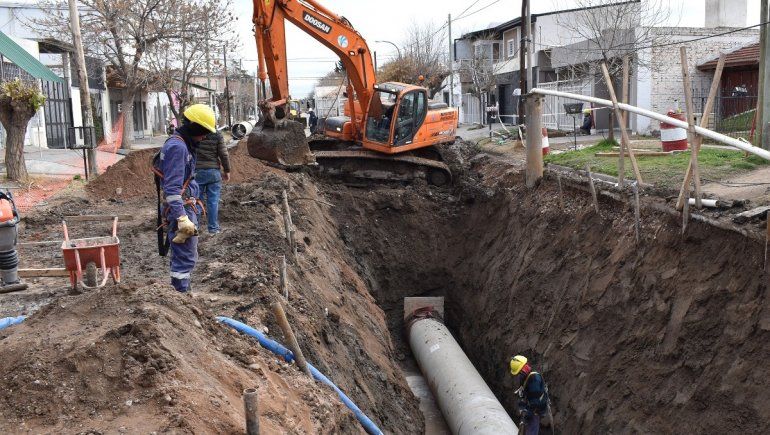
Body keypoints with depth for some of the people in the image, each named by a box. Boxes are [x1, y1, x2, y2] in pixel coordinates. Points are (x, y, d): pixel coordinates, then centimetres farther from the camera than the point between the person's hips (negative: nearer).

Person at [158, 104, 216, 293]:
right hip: (180, 209, -11)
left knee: (182, 256, 17)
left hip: (185, 206, 11)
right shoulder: (177, 147, -17)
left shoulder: (183, 144, 15)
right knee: (186, 258, -7)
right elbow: (172, 188, -24)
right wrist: (182, 218, -29)